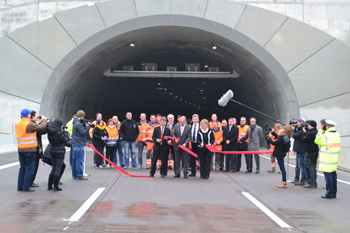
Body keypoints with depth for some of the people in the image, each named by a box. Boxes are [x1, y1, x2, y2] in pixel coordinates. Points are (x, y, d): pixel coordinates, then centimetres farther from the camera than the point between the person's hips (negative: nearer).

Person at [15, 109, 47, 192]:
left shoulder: (17, 125, 5)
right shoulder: (30, 125, -17)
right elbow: (42, 127, -16)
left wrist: (33, 120, 22)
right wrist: (44, 119, 1)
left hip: (20, 149, 7)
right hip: (30, 149, -7)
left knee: (22, 168, 16)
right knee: (29, 168, 1)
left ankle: (20, 186, 19)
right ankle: (26, 187, 4)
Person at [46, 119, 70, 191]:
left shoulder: (50, 132, 4)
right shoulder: (58, 133, -20)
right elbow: (65, 140, -10)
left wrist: (62, 132, 10)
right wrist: (66, 132, 1)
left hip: (52, 151, 8)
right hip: (60, 152, -8)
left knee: (53, 169, 16)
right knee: (58, 169, 0)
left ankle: (49, 186, 19)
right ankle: (55, 186, 4)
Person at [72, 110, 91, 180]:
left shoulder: (75, 123, 14)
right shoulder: (78, 124, -17)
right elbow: (83, 133, -19)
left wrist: (85, 125, 2)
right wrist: (87, 126, -7)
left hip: (75, 145, 10)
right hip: (79, 145, -10)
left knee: (74, 160, 14)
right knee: (79, 161, -5)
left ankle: (74, 175, 21)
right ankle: (80, 176, 0)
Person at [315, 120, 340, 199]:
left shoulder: (325, 136, -17)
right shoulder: (337, 135, 6)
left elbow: (316, 141, -1)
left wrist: (321, 130, 1)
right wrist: (323, 131, 10)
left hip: (327, 161, -7)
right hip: (334, 160, 7)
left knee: (328, 175, -2)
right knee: (333, 175, 13)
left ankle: (330, 194, 3)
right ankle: (334, 193, 21)